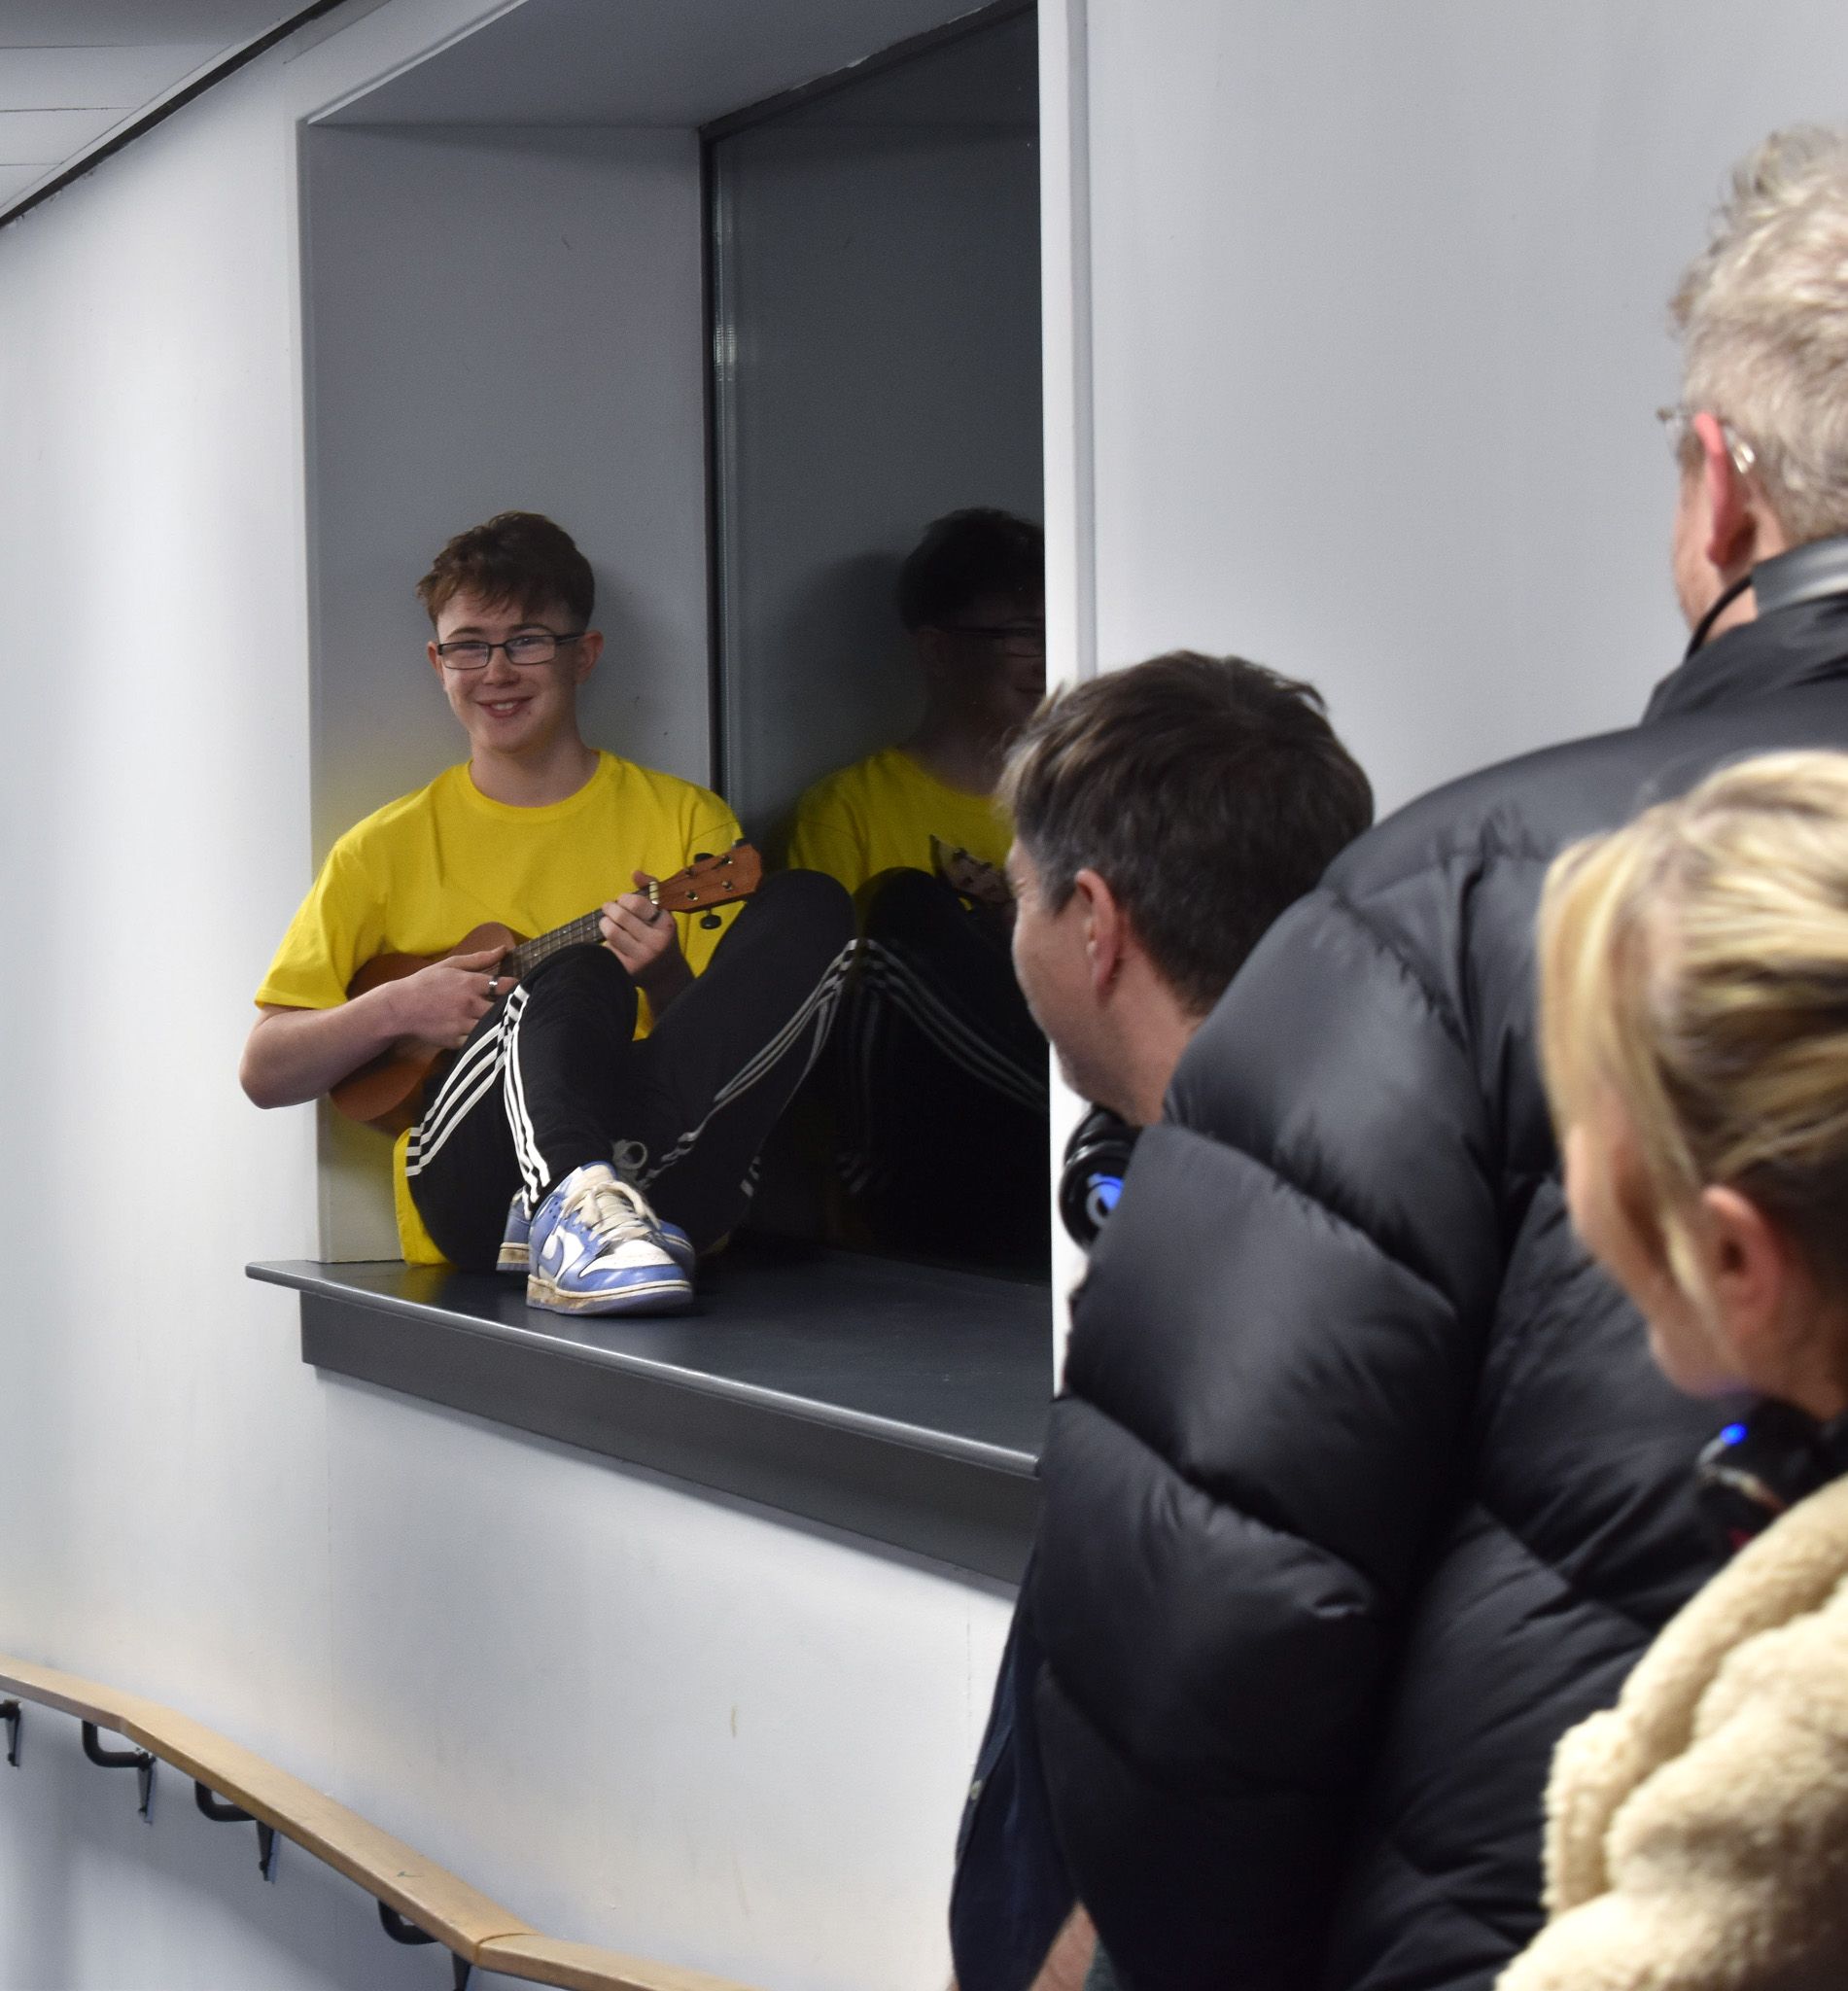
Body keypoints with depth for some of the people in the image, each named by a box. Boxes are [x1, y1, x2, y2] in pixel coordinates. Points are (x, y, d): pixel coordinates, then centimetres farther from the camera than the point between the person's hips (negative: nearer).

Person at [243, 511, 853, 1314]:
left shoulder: (686, 821, 14)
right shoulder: (389, 847, 15)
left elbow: (737, 1045, 10)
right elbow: (265, 1073, 14)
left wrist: (667, 981, -12)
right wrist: (395, 1010, -5)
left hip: (664, 1173, 2)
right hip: (474, 1195, -1)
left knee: (812, 908, -20)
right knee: (575, 979, -30)